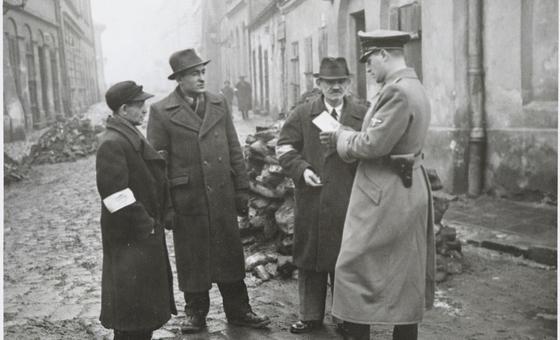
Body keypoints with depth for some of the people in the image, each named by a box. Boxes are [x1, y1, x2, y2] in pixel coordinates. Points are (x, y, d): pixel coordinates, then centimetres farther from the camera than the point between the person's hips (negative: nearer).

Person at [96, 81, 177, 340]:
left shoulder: (132, 137, 12)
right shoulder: (111, 143, -19)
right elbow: (115, 194, -24)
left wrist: (153, 220, 14)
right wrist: (143, 224, -18)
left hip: (147, 233, 10)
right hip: (130, 239, -10)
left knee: (147, 301, 20)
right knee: (131, 308, 1)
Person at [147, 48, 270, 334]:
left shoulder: (219, 104, 6)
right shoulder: (161, 111, -5)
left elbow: (234, 150, 8)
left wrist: (242, 190, 4)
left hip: (223, 197, 3)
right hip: (187, 200, -3)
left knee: (230, 255, 11)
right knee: (192, 259, 10)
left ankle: (238, 310, 26)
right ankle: (195, 313, 28)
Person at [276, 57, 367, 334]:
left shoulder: (363, 116, 7)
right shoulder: (301, 115, 8)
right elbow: (285, 147, 5)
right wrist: (302, 168, -11)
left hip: (349, 201, 0)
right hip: (312, 200, 1)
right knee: (310, 259, 8)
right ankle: (310, 315, 22)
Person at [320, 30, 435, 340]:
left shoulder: (397, 91, -20)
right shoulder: (415, 88, 12)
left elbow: (373, 144, -23)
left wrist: (340, 136, -6)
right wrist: (344, 136, 9)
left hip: (385, 196, -11)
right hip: (409, 190, 11)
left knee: (354, 268, 1)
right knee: (406, 271, 18)